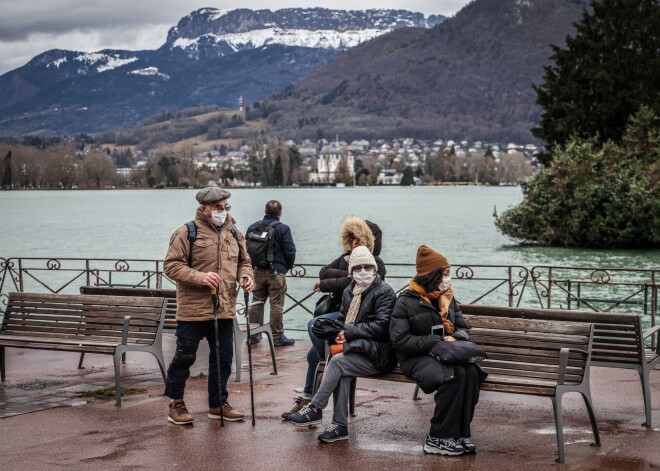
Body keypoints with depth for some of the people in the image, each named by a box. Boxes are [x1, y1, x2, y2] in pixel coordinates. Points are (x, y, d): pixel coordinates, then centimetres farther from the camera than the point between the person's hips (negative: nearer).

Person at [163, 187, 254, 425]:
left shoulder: (234, 234, 11)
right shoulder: (187, 233, -8)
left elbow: (243, 261, 21)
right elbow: (171, 265, -11)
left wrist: (246, 276, -2)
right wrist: (199, 277, -23)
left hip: (225, 310, 6)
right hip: (193, 310, -6)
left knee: (223, 358, 11)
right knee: (184, 357, 3)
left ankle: (218, 404, 25)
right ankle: (176, 404, 17)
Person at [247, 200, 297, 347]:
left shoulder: (252, 227, 5)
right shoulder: (282, 229, -10)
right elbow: (290, 251, -10)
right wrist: (288, 267, 7)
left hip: (257, 271, 5)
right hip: (276, 272, -5)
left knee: (256, 302, 13)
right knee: (276, 304, 0)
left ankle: (253, 335, 17)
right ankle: (277, 337, 2)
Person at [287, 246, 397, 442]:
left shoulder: (384, 292, -5)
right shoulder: (349, 291, 17)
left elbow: (381, 327, -15)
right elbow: (343, 319, 26)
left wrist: (350, 331, -12)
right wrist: (341, 334, 2)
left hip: (378, 354, -6)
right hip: (353, 349, 6)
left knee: (338, 361, -26)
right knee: (342, 373, -25)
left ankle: (315, 409, -17)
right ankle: (340, 425, -23)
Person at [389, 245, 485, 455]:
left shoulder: (447, 297, 14)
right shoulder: (406, 301, -5)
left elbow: (464, 328, 18)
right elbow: (401, 341, -12)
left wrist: (455, 338, -7)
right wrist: (437, 341, -16)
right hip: (417, 357, -5)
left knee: (471, 372, -29)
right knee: (454, 375, -34)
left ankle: (460, 434, -25)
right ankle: (438, 439, -26)